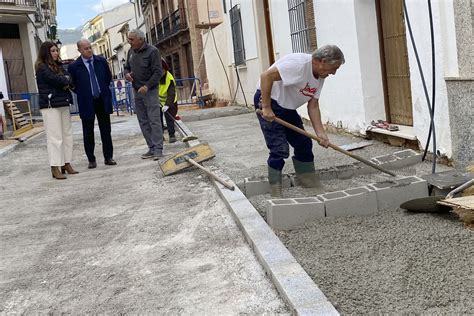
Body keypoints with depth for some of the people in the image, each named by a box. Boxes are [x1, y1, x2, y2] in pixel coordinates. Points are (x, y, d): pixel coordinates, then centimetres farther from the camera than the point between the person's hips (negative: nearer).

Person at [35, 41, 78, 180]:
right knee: (55, 137, -8)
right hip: (50, 105, -7)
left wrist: (64, 82, -11)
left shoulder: (58, 65, 17)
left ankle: (66, 164, 12)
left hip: (63, 104, 7)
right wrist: (66, 80, 0)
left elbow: (68, 81, 10)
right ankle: (55, 168, -6)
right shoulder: (42, 67, -5)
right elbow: (54, 79, -17)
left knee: (67, 134, 6)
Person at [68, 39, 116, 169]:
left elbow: (109, 77, 16)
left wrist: (104, 90, 12)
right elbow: (72, 85, 3)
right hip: (86, 103, -2)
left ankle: (108, 157, 15)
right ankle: (91, 160, 13)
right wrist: (82, 94, 1)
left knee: (106, 130, 7)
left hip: (102, 101, 3)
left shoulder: (101, 61, 3)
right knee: (88, 133, 4)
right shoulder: (74, 67, -6)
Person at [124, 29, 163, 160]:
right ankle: (151, 148, 14)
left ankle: (158, 149, -8)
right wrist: (127, 74, -1)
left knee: (154, 120, -9)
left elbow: (158, 72, -13)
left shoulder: (152, 51, -9)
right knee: (143, 122, 8)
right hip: (137, 91, 7)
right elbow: (126, 67, 23)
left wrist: (147, 86, -21)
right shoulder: (131, 52, 11)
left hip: (150, 90, -7)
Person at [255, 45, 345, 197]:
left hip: (287, 107, 9)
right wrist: (266, 108, -29)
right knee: (280, 149, -13)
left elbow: (313, 106, 0)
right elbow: (266, 76, -31)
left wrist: (320, 132, -11)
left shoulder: (320, 77, 1)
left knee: (303, 143, 10)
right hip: (267, 101, -9)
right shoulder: (299, 63, -27)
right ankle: (276, 193, -3)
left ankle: (309, 183, 22)